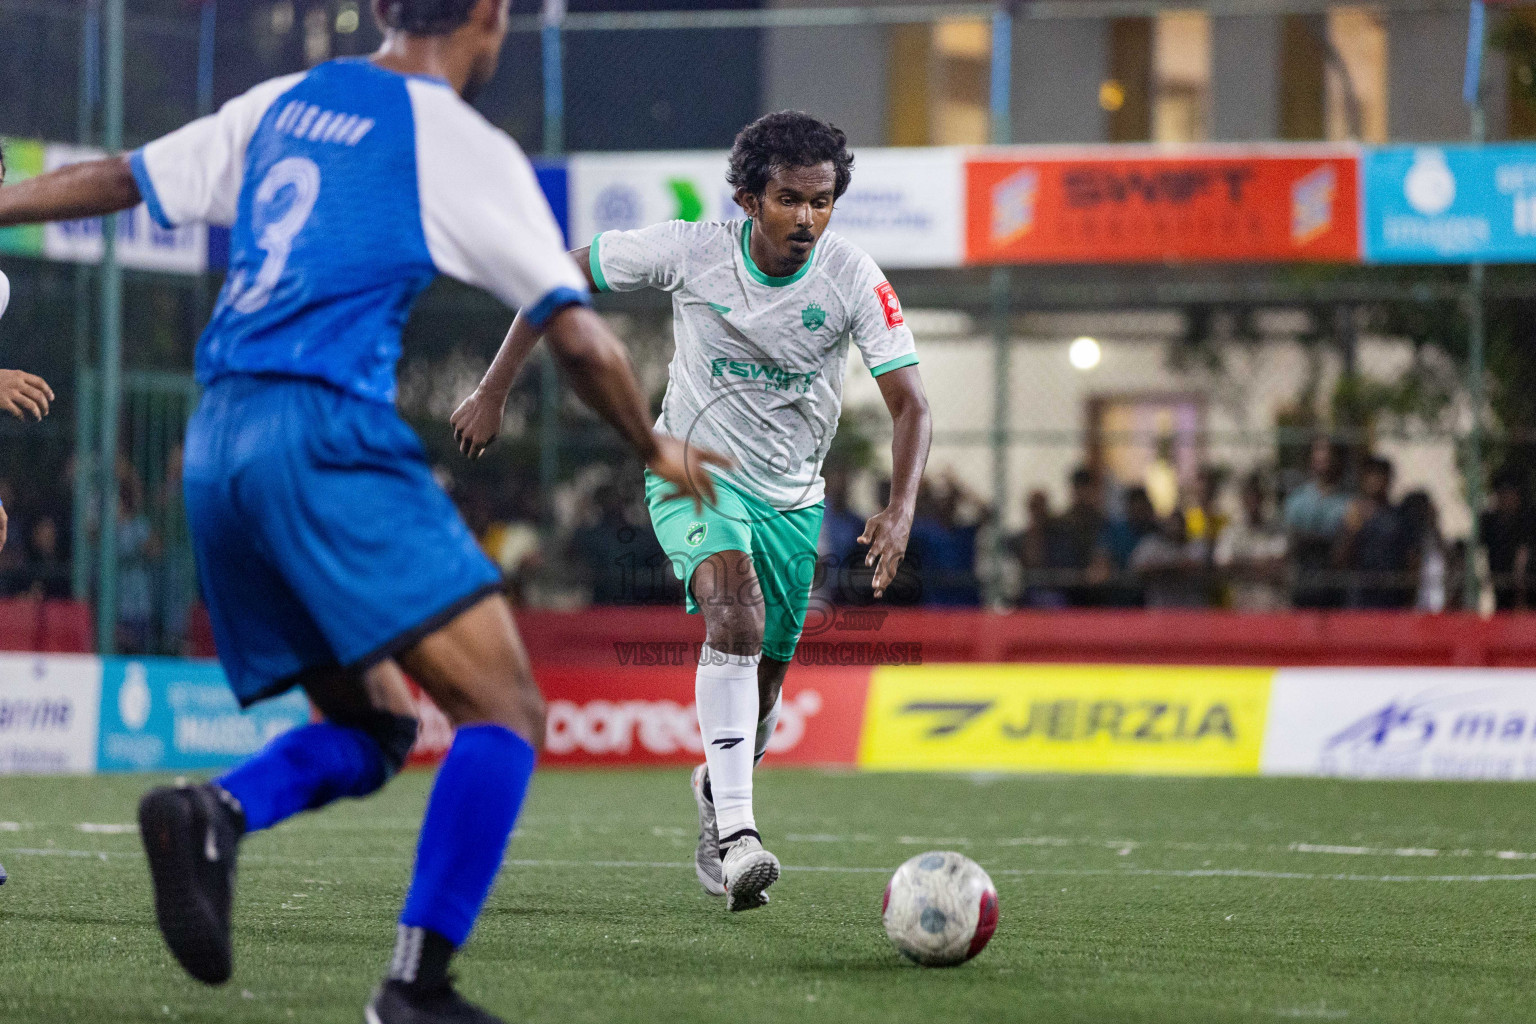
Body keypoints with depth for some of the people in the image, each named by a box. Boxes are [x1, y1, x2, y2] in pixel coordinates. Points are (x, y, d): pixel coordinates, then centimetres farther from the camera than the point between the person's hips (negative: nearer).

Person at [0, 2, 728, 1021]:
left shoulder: (284, 101, 19)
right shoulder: (461, 144, 0)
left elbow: (117, 180, 26)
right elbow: (577, 335, 0)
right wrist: (658, 450, 16)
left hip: (216, 448, 8)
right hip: (329, 436, -8)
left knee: (371, 725, 16)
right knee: (505, 712, -7)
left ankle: (217, 812, -13)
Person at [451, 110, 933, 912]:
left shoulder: (853, 279, -15)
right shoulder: (690, 251, -18)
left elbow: (909, 403, -17)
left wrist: (900, 509, -34)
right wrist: (492, 393, -7)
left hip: (791, 498, 3)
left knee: (762, 680, 8)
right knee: (736, 604, -32)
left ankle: (718, 793, 44)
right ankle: (735, 835, -39)